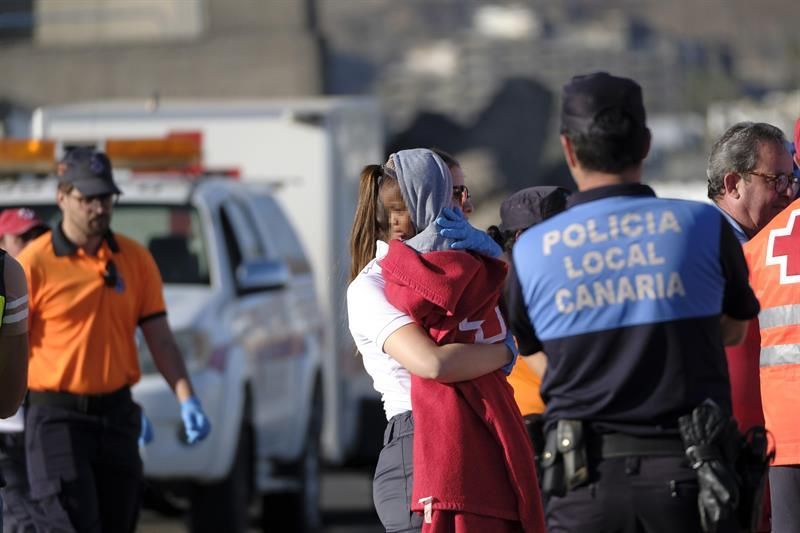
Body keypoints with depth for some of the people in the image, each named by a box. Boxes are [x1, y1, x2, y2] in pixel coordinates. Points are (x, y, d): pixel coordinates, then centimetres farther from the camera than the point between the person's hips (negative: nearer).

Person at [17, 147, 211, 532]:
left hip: (117, 414, 5)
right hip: (57, 416, -5)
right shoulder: (34, 262, -7)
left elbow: (160, 339, 7)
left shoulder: (136, 259, 7)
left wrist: (187, 400, -3)